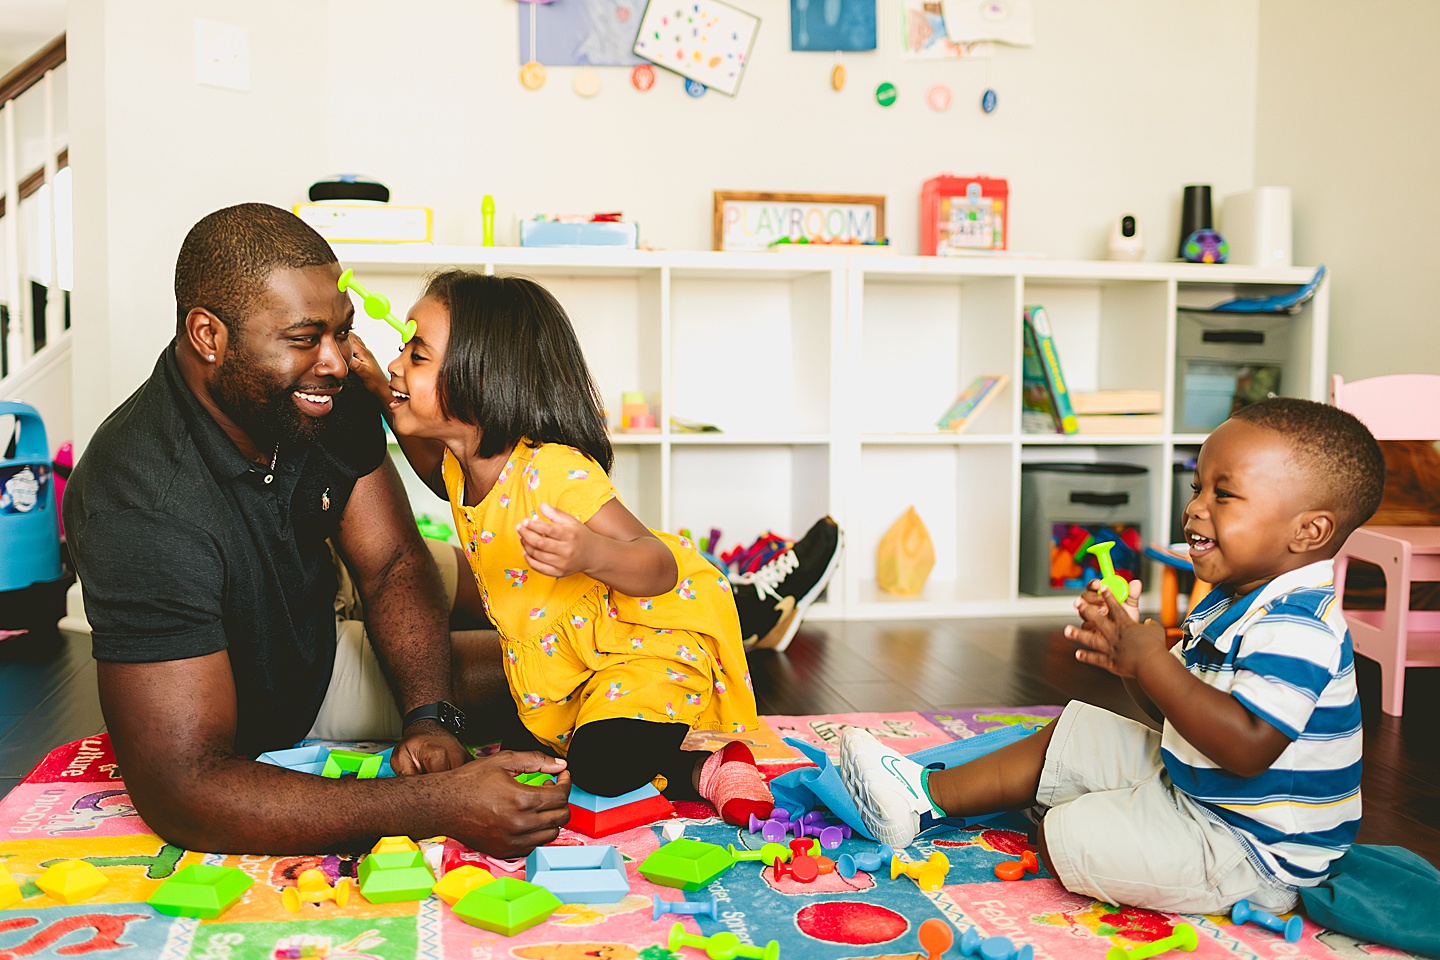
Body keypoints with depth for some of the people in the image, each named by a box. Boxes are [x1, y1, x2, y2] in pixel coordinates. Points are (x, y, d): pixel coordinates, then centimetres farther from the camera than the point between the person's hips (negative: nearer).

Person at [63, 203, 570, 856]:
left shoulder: (323, 396, -16)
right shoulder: (144, 508, -39)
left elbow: (391, 564, -8)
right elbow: (183, 793, -42)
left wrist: (430, 719, -26)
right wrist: (440, 808, -48)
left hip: (324, 664, 7)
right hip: (233, 749, -7)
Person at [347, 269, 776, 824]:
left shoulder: (555, 470, -30)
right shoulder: (464, 463, -5)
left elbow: (660, 568, -31)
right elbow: (442, 473, 24)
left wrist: (590, 553, -54)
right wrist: (379, 389, 11)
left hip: (653, 642, -9)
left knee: (601, 768, -27)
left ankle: (703, 770, -5)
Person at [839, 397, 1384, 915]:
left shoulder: (1296, 627, -27)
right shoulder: (1232, 601, 7)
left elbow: (1247, 747, -35)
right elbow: (1183, 711, 10)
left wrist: (1151, 663, -31)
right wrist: (1131, 656, -9)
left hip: (1256, 856, -10)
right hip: (1186, 786, 10)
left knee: (1069, 837, -22)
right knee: (1070, 734, 14)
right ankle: (926, 796, 19)